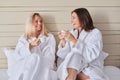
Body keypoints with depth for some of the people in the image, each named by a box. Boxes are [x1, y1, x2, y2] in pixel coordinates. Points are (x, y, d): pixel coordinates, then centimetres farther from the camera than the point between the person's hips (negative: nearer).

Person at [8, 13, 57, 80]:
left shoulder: (49, 37, 15)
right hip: (26, 64, 1)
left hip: (43, 65, 0)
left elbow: (50, 56, 2)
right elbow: (18, 52, -1)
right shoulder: (24, 38, 19)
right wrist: (30, 45, -19)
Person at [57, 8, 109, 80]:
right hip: (72, 67, 3)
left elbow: (90, 55, -18)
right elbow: (65, 55, 3)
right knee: (74, 54, -30)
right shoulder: (72, 33, 9)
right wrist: (63, 41, -11)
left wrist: (74, 40, -21)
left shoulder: (95, 33, -2)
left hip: (91, 67, -3)